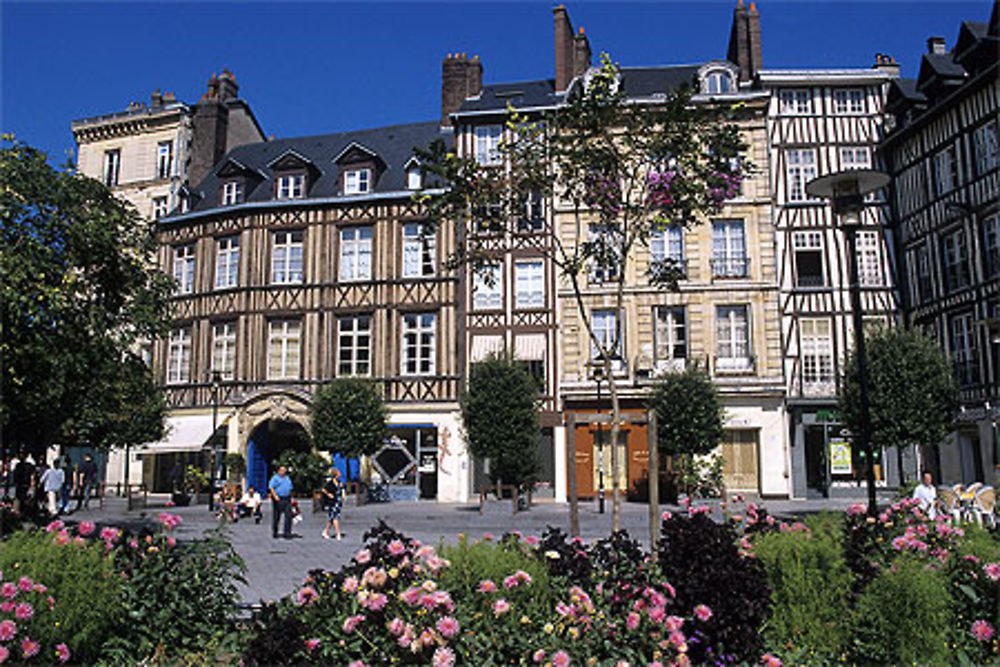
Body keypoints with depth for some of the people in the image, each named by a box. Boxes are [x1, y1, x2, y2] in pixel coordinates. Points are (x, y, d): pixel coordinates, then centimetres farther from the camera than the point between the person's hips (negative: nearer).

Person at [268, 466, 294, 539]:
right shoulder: (275, 478, 0)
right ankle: (274, 533, 17)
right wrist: (275, 496, -19)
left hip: (287, 500, 5)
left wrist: (291, 497, 15)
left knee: (289, 516, -5)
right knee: (276, 517, 3)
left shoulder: (287, 478, 18)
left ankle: (287, 533, -3)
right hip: (278, 500, -5)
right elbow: (271, 487, -9)